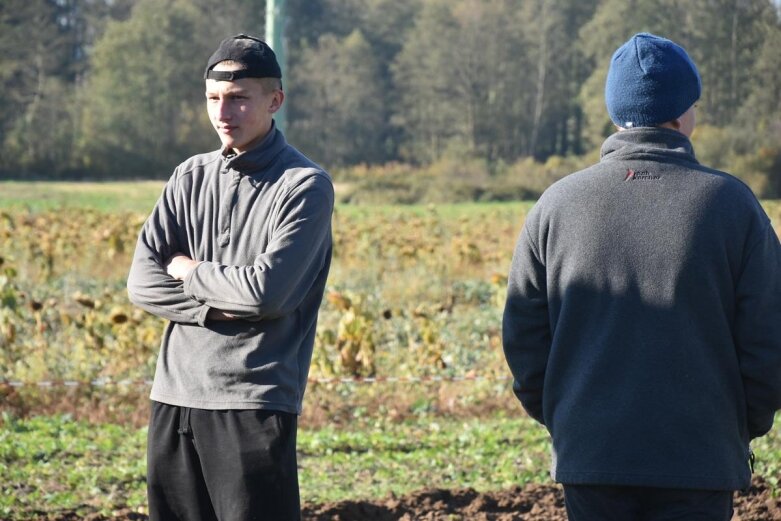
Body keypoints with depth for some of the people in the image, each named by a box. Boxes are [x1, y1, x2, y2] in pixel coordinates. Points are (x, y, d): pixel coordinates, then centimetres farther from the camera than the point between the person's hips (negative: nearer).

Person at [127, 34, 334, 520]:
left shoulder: (305, 186, -6)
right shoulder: (191, 177, 11)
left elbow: (267, 291, -17)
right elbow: (143, 282, 3)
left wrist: (190, 271, -2)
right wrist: (221, 308, -11)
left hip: (256, 404, -6)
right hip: (175, 398, 6)